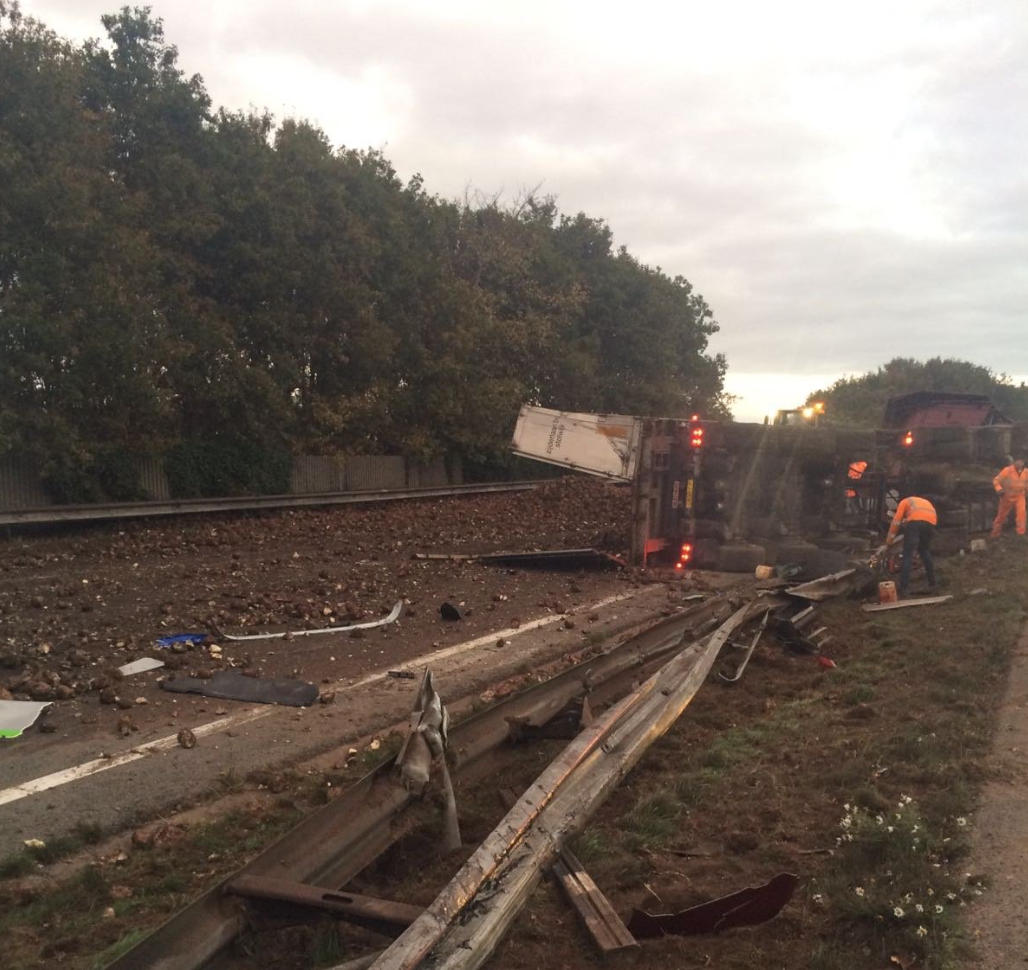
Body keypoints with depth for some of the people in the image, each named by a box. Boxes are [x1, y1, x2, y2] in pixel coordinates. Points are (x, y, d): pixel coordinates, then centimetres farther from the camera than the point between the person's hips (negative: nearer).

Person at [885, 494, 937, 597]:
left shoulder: (905, 501, 29)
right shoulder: (925, 502, 42)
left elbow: (896, 520, 15)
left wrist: (889, 539, 16)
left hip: (915, 521, -4)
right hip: (930, 523, 4)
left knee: (907, 555, -2)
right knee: (926, 553, 23)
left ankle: (903, 589, -9)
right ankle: (932, 585, 23)